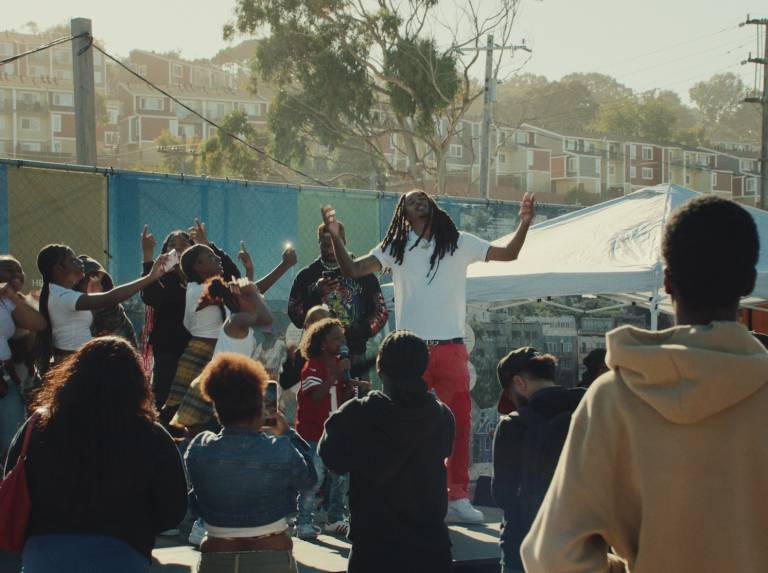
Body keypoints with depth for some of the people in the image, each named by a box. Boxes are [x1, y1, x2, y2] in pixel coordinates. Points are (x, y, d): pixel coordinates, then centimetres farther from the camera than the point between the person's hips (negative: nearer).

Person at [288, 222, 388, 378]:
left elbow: (380, 312, 9)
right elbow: (294, 315, 5)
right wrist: (315, 293, -10)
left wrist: (360, 332, -7)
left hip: (355, 353, 0)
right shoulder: (307, 276, 11)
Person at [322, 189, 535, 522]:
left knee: (459, 422, -1)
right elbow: (352, 270, 1)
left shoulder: (459, 243, 9)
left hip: (451, 348, 1)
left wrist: (524, 223, -8)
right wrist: (335, 236, -13)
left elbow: (508, 254, 8)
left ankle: (457, 498, 6)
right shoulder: (396, 247, 8)